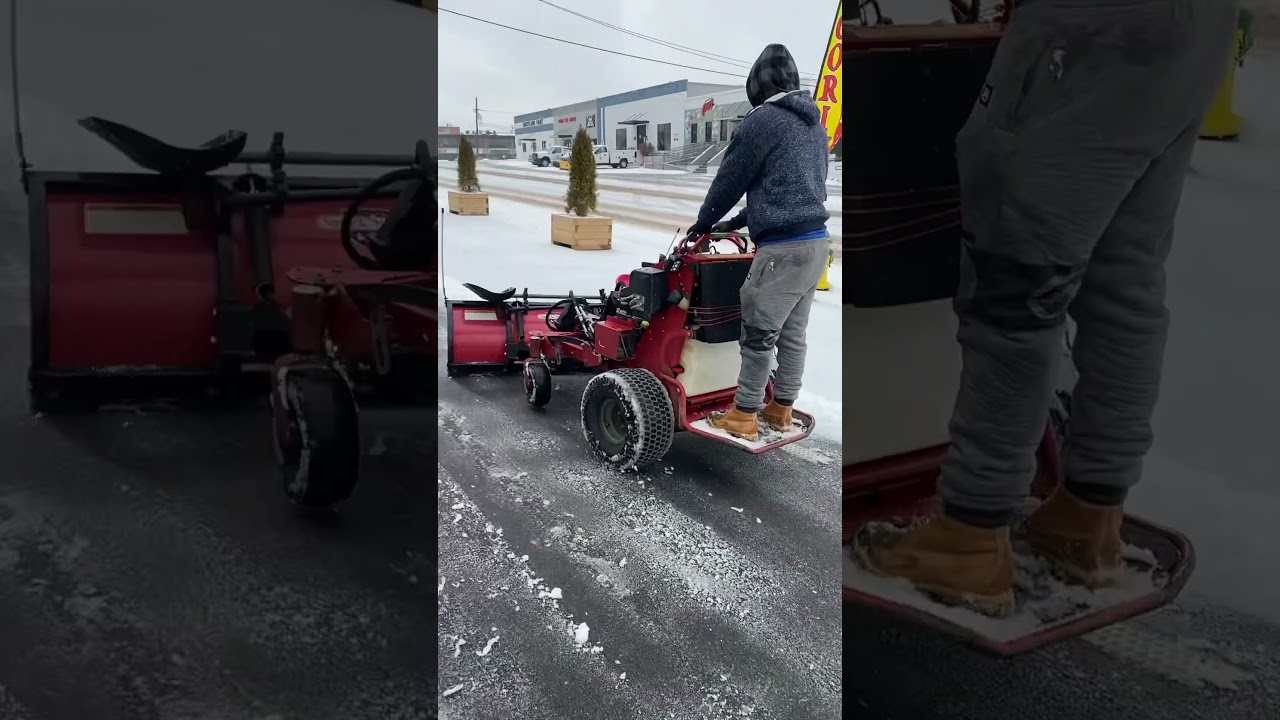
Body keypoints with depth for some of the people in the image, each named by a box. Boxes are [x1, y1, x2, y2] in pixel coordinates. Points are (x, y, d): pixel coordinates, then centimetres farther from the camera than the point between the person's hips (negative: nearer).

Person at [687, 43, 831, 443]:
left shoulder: (763, 119, -8)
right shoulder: (814, 124, 19)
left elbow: (730, 180, -2)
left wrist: (704, 223, 15)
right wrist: (735, 224, 27)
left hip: (783, 247, -8)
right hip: (814, 240, 9)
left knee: (759, 334, -2)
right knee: (793, 332, 14)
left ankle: (743, 417, 5)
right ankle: (781, 409, 23)